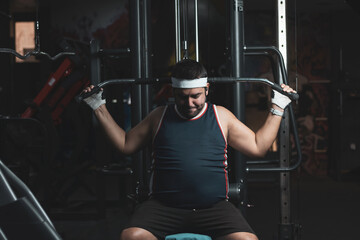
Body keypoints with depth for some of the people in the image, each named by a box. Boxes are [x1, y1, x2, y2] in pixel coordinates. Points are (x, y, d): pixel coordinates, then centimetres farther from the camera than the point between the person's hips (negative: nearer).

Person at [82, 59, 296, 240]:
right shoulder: (160, 117, 16)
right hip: (164, 206, 0)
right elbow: (125, 144, 24)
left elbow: (258, 147, 20)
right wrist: (100, 108, 23)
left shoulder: (221, 116, 15)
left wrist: (278, 108, 20)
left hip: (214, 206, 0)